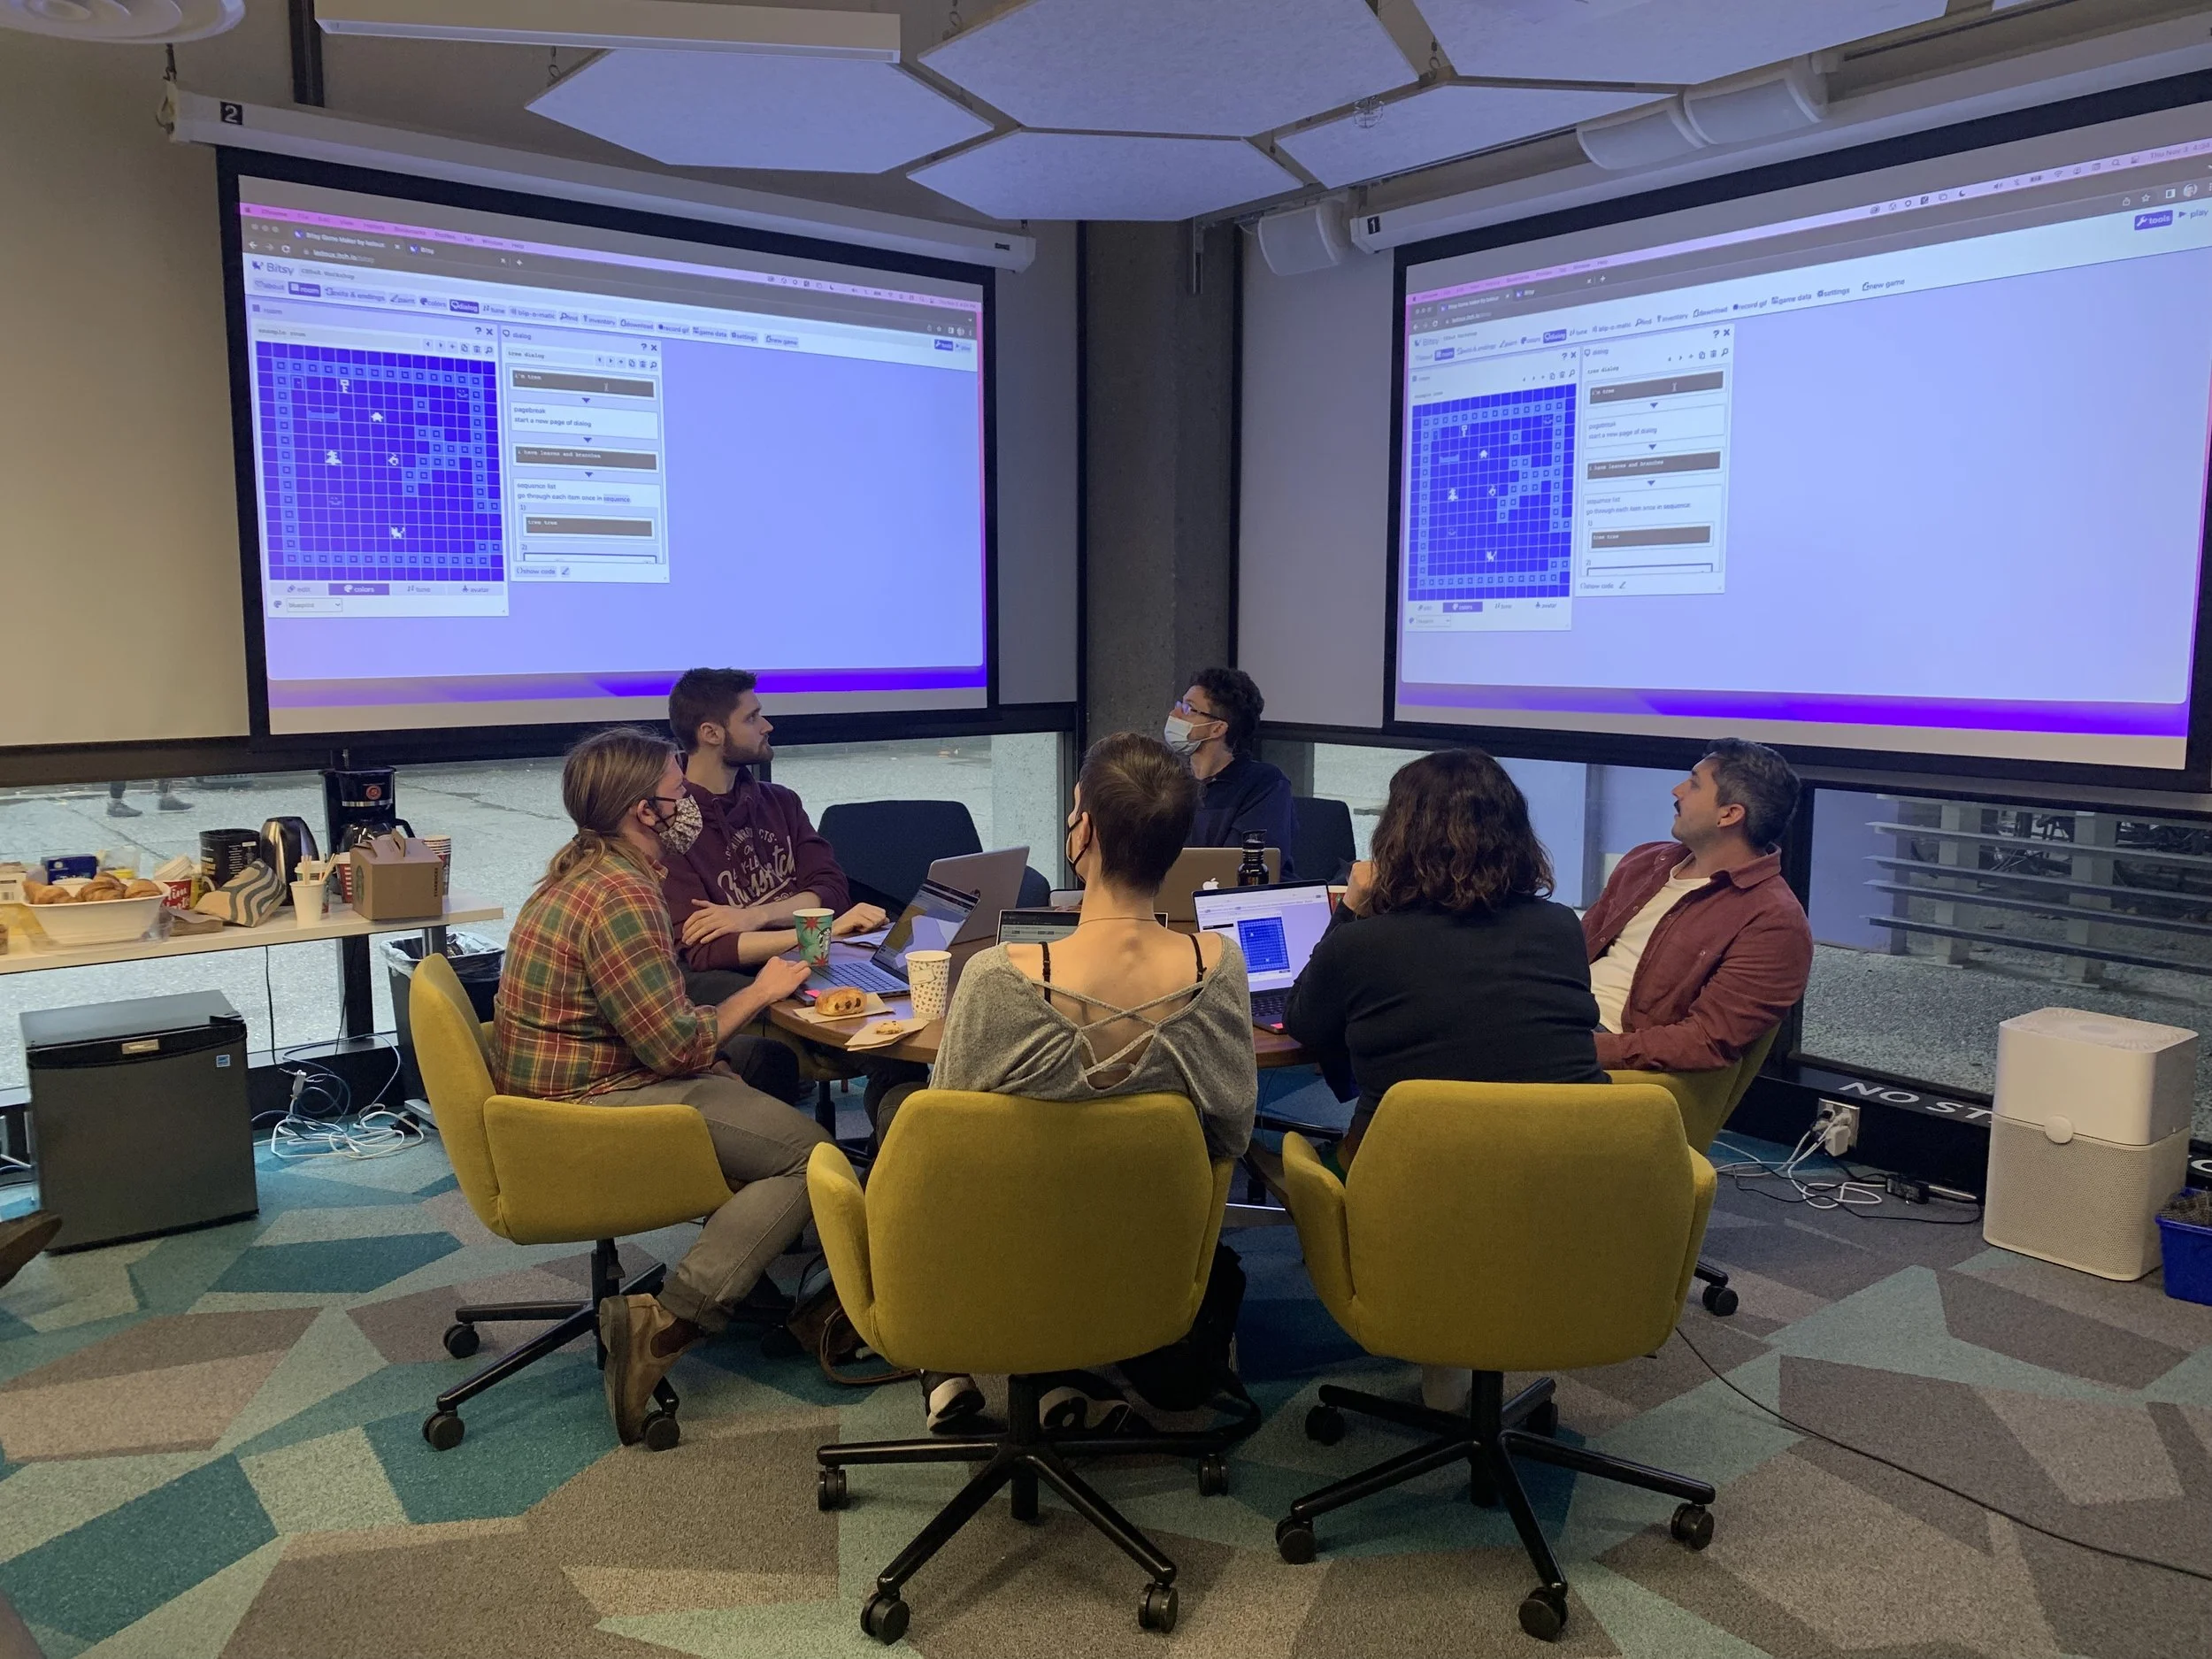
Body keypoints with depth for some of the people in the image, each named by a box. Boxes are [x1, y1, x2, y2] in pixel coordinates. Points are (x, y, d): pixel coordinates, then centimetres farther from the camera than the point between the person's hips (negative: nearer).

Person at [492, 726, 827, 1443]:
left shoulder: (582, 871, 11)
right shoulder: (620, 896, -22)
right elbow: (678, 1046, -21)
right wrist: (760, 991, -7)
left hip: (577, 1083, 11)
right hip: (590, 1112, -11)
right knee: (809, 1157, -13)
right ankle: (664, 1325, -14)